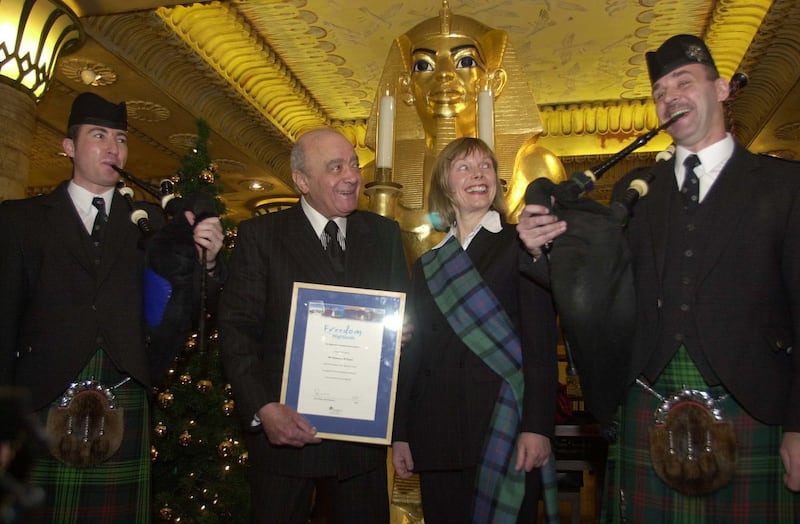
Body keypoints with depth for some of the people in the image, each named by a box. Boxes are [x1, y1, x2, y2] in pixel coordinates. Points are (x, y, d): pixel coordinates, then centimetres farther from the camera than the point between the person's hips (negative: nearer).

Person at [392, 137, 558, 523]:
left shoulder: (518, 246, 1)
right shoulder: (427, 266, 15)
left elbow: (541, 341, -6)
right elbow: (412, 351, 13)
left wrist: (537, 426, -14)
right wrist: (400, 434, 9)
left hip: (504, 431, -4)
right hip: (437, 437, 4)